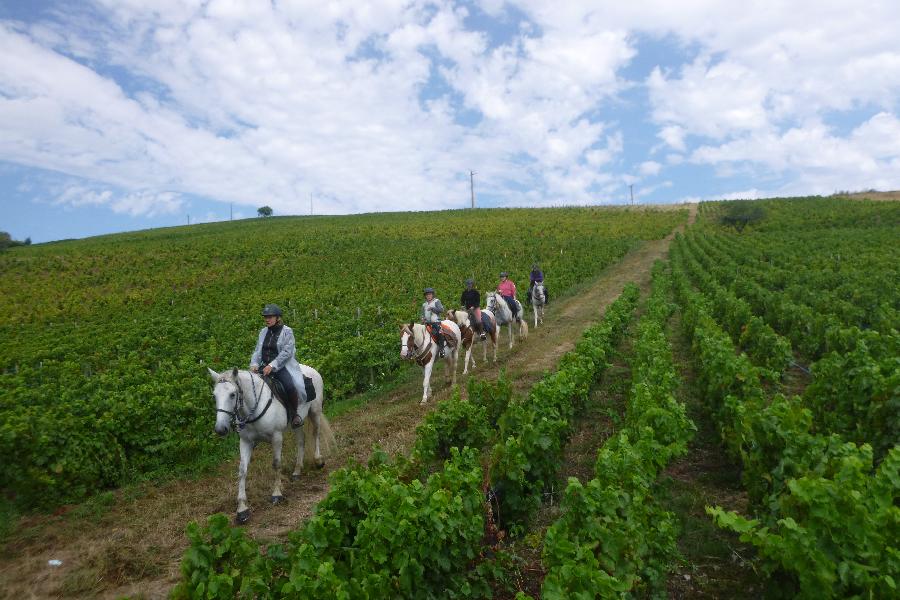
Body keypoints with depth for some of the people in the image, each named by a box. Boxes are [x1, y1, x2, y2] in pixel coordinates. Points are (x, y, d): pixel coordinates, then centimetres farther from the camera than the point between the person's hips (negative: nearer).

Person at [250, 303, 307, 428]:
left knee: (290, 385, -31)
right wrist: (254, 364, -8)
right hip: (265, 366, 6)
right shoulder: (263, 332, 14)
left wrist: (272, 365, -23)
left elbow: (286, 352, -14)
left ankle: (295, 413, -10)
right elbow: (257, 351, 12)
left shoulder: (287, 331, -4)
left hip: (282, 366, -6)